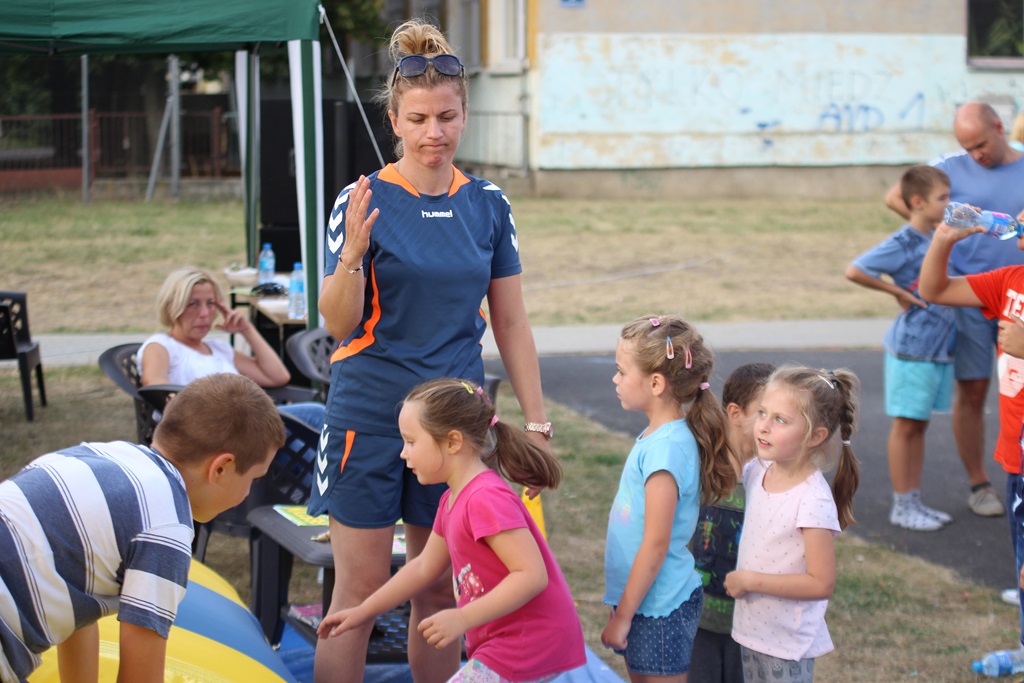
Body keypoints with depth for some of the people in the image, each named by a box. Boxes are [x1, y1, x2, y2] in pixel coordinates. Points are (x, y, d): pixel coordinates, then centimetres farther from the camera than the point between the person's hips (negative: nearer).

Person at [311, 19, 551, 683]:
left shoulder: (488, 204, 5)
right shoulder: (365, 201, -6)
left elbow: (511, 322, 9)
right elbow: (339, 324, -9)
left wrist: (537, 421, 8)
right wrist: (354, 251, -27)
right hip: (371, 416, -3)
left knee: (441, 591, 10)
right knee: (361, 591, -1)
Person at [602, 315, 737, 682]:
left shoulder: (666, 448, -22)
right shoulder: (658, 436, 5)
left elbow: (655, 546, -22)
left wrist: (622, 616, -17)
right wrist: (621, 607, 18)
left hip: (660, 606, -9)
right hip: (641, 598, 9)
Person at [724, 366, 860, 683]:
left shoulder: (813, 500, -24)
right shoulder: (757, 472, -4)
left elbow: (821, 583, -24)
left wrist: (749, 580, -22)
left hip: (788, 644, -7)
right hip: (752, 631, 7)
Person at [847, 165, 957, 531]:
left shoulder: (936, 238, 8)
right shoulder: (903, 243, -16)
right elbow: (854, 271, -23)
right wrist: (897, 292, -16)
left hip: (939, 348, 8)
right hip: (912, 350, -8)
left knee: (919, 425, 14)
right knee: (906, 425, 0)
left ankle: (914, 502, 22)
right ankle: (902, 506, 8)